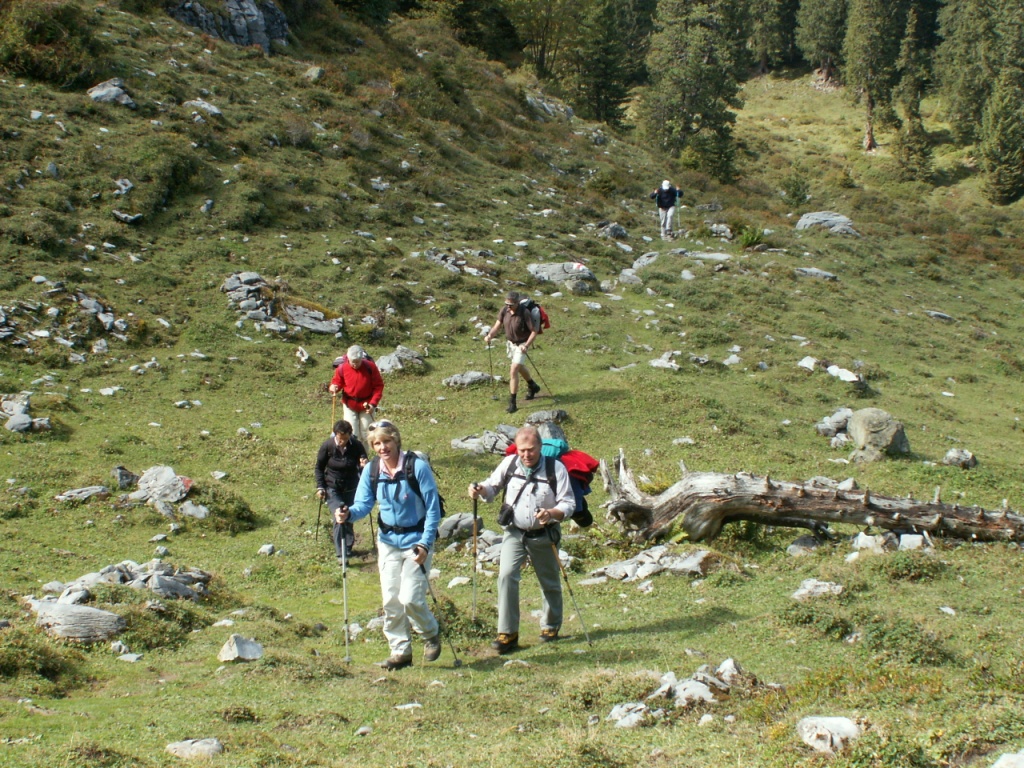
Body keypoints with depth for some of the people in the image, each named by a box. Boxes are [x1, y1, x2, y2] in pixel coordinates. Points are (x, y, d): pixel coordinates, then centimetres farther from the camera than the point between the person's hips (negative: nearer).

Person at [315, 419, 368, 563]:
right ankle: (341, 554, -14)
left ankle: (347, 549, 28)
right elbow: (319, 467, 0)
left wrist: (364, 466, -27)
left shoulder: (356, 445, -14)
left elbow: (362, 465, -3)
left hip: (351, 488, 2)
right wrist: (320, 487, -5)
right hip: (332, 488, -2)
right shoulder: (327, 446, -15)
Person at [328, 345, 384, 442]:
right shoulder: (342, 368, -13)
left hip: (366, 405, 0)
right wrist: (334, 387, -24)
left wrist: (373, 403, -19)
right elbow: (337, 382, 2)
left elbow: (378, 386, -9)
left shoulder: (370, 367, -15)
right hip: (349, 405, 0)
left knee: (365, 433, 11)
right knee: (351, 433, -5)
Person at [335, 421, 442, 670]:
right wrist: (348, 514, -22)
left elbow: (433, 509, -12)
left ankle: (431, 634, 18)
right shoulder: (371, 470, -2)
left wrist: (425, 544, -18)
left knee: (410, 598, -10)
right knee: (390, 600, 4)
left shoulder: (418, 467, -16)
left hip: (416, 540, -5)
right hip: (388, 541, 5)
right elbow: (363, 504, 1)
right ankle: (400, 651, 19)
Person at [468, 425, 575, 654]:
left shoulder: (556, 469, -13)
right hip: (514, 532, 1)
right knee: (506, 576, -17)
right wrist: (481, 490, -16)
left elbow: (568, 504, -12)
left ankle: (551, 626, 37)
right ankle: (507, 633, -13)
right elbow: (493, 487, 8)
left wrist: (552, 513, -34)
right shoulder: (509, 464, -6)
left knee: (549, 583, 14)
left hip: (544, 535, -1)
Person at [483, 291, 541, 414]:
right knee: (519, 367, 27)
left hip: (521, 345, -7)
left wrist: (526, 345, -33)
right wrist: (490, 336, -32)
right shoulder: (504, 310, -14)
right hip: (510, 343, 7)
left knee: (513, 371, -16)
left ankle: (512, 403, -9)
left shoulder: (525, 313, -29)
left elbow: (535, 331, -23)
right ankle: (532, 386, 54)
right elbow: (498, 324, -13)